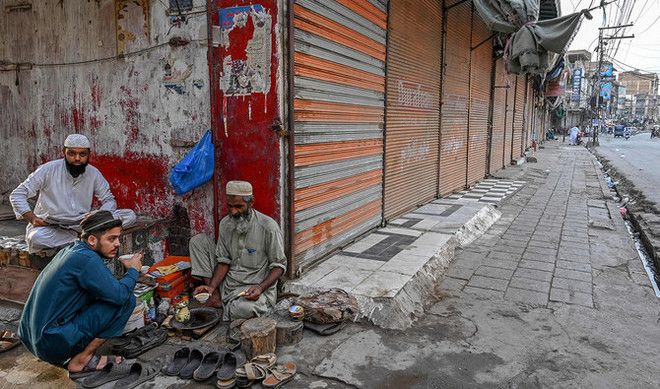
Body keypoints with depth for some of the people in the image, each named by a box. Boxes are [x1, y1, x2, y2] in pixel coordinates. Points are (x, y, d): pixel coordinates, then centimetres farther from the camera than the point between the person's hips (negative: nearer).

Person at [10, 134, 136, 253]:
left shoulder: (94, 173, 0)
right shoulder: (48, 169, -7)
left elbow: (109, 200, 8)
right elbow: (17, 195, -5)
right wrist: (31, 218, -22)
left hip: (82, 224, 2)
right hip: (50, 227, -2)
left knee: (129, 216, -16)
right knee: (37, 238, -40)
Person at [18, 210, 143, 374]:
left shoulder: (69, 251, 11)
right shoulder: (86, 259, -18)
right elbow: (119, 294, -21)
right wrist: (133, 270, -3)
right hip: (54, 344, -10)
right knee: (127, 300, -11)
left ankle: (65, 357, 12)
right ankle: (81, 359, -3)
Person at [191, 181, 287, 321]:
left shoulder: (268, 226, -16)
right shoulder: (225, 224, 0)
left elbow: (279, 265, -10)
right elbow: (224, 261, 2)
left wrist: (260, 288, -26)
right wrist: (212, 287, -14)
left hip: (255, 287, -5)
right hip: (227, 281, 5)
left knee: (245, 309, -40)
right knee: (197, 240, -2)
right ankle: (214, 293, -7)